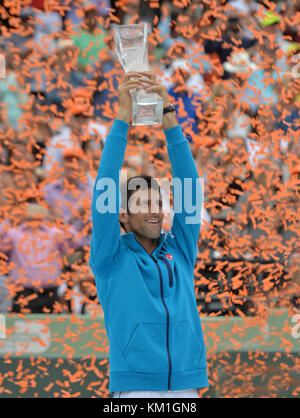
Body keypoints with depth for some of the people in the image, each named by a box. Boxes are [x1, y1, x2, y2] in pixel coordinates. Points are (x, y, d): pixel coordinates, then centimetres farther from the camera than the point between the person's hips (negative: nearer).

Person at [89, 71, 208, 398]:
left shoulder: (180, 251, 16)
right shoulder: (112, 257, 9)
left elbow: (188, 181, 8)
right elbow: (105, 189, -1)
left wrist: (167, 114, 1)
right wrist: (123, 115, -6)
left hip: (186, 387, 3)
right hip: (135, 388, -3)